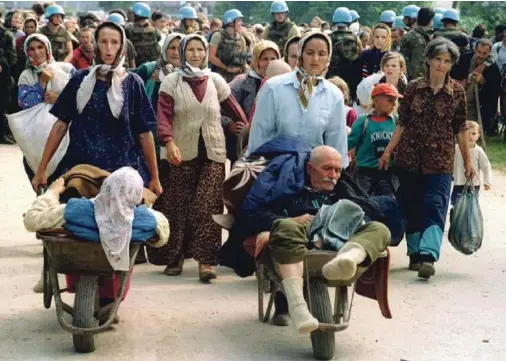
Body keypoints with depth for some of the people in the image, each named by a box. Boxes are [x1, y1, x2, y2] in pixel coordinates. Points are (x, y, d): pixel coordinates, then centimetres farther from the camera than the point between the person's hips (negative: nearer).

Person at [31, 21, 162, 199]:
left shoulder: (132, 83, -1)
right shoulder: (80, 79, 2)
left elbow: (144, 133, -1)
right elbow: (61, 125, 4)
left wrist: (154, 177, -1)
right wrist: (42, 169, -1)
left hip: (122, 170, -1)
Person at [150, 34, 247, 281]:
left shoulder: (215, 81, 9)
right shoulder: (171, 82, 1)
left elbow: (234, 111, 10)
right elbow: (163, 116, -10)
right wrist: (169, 142, -27)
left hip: (212, 153, 1)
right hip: (181, 153, -1)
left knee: (207, 207, -8)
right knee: (177, 207, 3)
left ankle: (206, 260, -8)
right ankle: (175, 257, 18)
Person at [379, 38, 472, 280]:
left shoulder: (457, 92, 0)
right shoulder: (414, 88, 2)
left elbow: (461, 128, 5)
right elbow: (402, 123, 7)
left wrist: (467, 160, 6)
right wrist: (388, 151, 3)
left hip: (441, 159, -2)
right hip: (410, 156, 2)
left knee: (435, 206, -12)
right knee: (412, 206, 8)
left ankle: (428, 256, -19)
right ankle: (415, 253, 21)